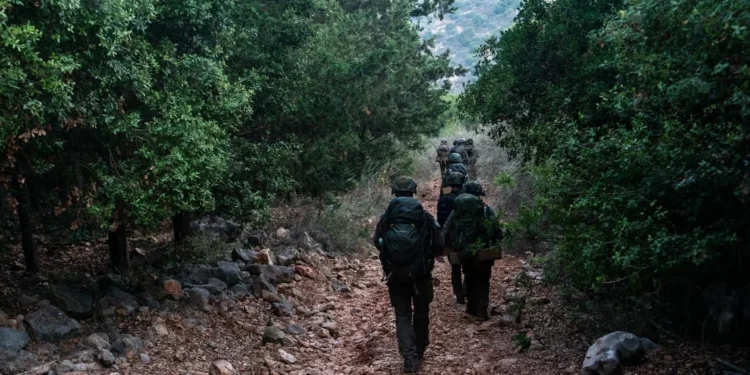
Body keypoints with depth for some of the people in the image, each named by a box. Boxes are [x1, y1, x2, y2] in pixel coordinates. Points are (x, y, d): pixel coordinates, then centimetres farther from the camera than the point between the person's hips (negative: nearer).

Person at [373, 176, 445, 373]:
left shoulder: (386, 218, -5)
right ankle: (420, 351, 34)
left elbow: (377, 242, 6)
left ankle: (409, 358, -6)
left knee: (402, 315, 7)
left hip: (395, 274, 0)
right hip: (420, 273, 0)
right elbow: (439, 245, -7)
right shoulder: (425, 216, -9)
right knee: (421, 312, 20)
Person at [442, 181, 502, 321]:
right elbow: (497, 231, -8)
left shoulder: (456, 211, 3)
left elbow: (445, 232, -1)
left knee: (470, 281, 22)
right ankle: (482, 311, 1)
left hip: (464, 254, 3)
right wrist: (495, 239, 11)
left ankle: (472, 308, 26)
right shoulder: (486, 210, -5)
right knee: (482, 282, 9)